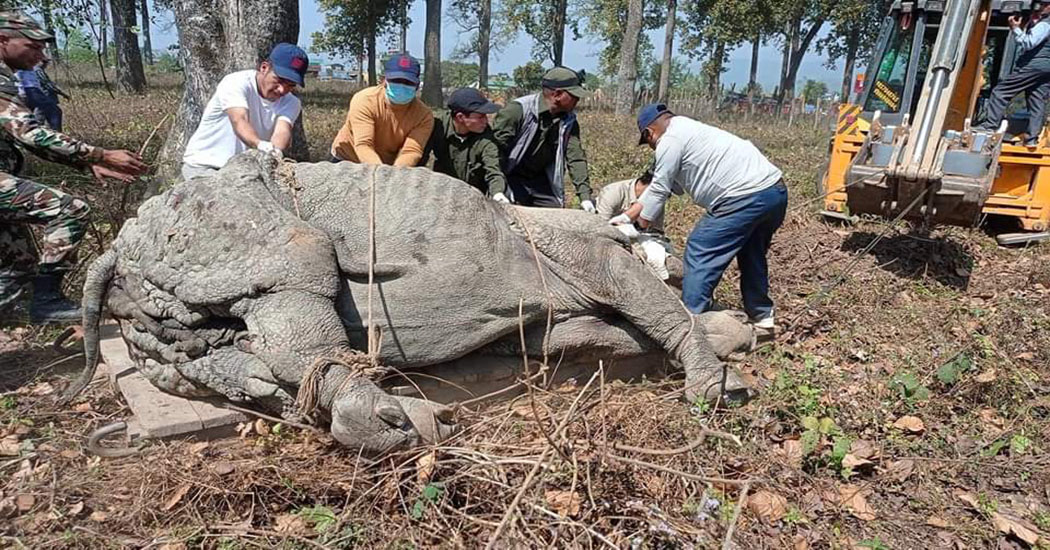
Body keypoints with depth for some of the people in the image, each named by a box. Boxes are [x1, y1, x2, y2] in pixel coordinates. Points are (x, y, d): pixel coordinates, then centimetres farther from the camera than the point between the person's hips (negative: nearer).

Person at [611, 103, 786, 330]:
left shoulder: (669, 140, -5)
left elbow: (659, 190, -1)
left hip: (746, 198, -10)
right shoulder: (689, 131, 25)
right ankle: (761, 315, 36)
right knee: (751, 253, 25)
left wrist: (639, 226, 12)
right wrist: (627, 215, 26)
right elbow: (671, 186, 26)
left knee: (700, 251, -2)